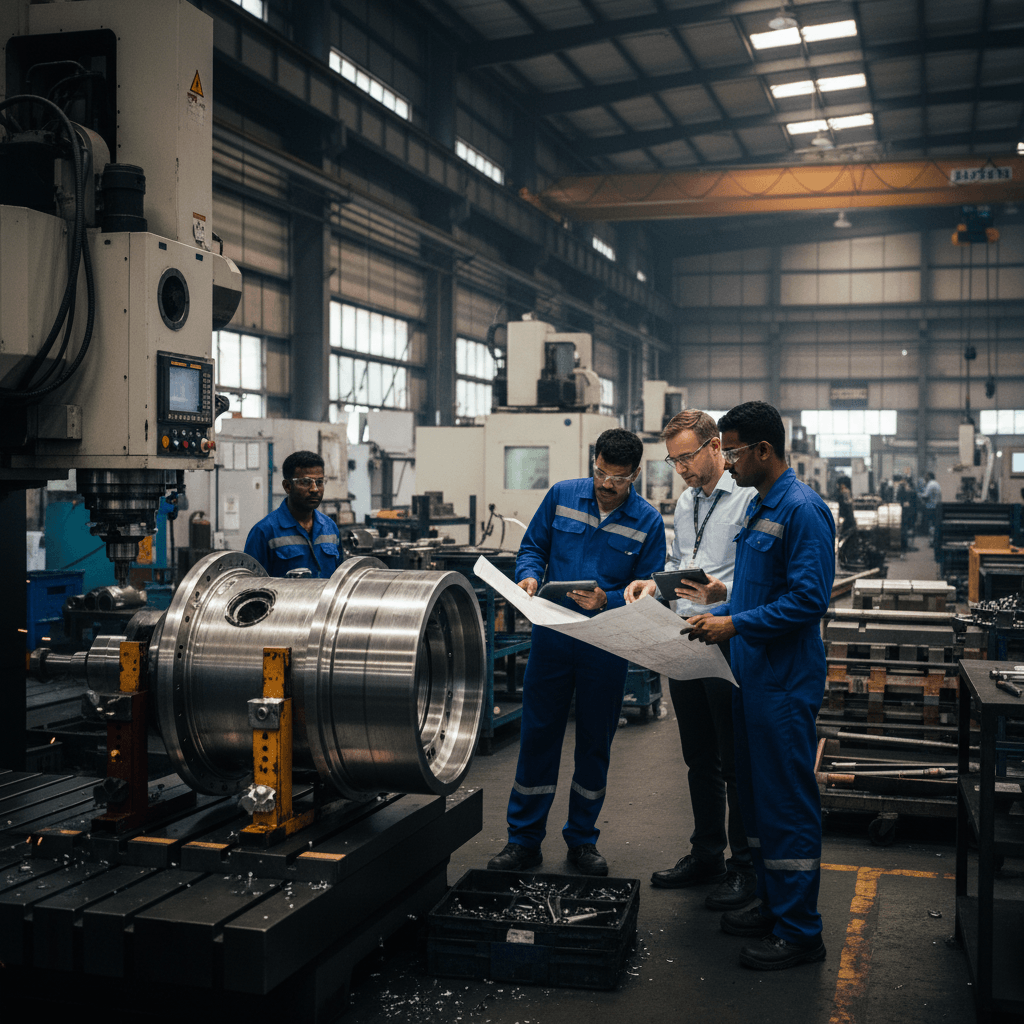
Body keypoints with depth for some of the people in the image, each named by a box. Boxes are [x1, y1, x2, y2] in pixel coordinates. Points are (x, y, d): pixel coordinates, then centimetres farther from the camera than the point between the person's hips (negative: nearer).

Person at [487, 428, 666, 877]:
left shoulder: (648, 521, -3)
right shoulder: (562, 495, 1)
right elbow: (533, 546, 9)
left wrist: (607, 601, -21)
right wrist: (529, 576, -12)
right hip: (552, 635, 1)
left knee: (595, 742, 10)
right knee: (537, 735, 4)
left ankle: (582, 840, 25)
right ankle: (523, 840, 15)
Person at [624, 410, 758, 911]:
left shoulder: (749, 498, -12)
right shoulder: (685, 502, 16)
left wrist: (724, 594, -34)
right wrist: (653, 583, 5)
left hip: (730, 641, -8)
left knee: (736, 761, 2)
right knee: (699, 757, 16)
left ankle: (745, 865, 15)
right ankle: (706, 854, 29)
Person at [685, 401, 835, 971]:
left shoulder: (802, 509, -17)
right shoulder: (760, 507, 14)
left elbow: (809, 599, -23)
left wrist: (737, 625, -19)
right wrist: (716, 616, 9)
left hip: (787, 681, -10)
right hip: (754, 675, 10)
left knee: (788, 802, -3)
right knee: (758, 795, 17)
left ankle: (800, 933, 7)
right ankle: (773, 906, 30)